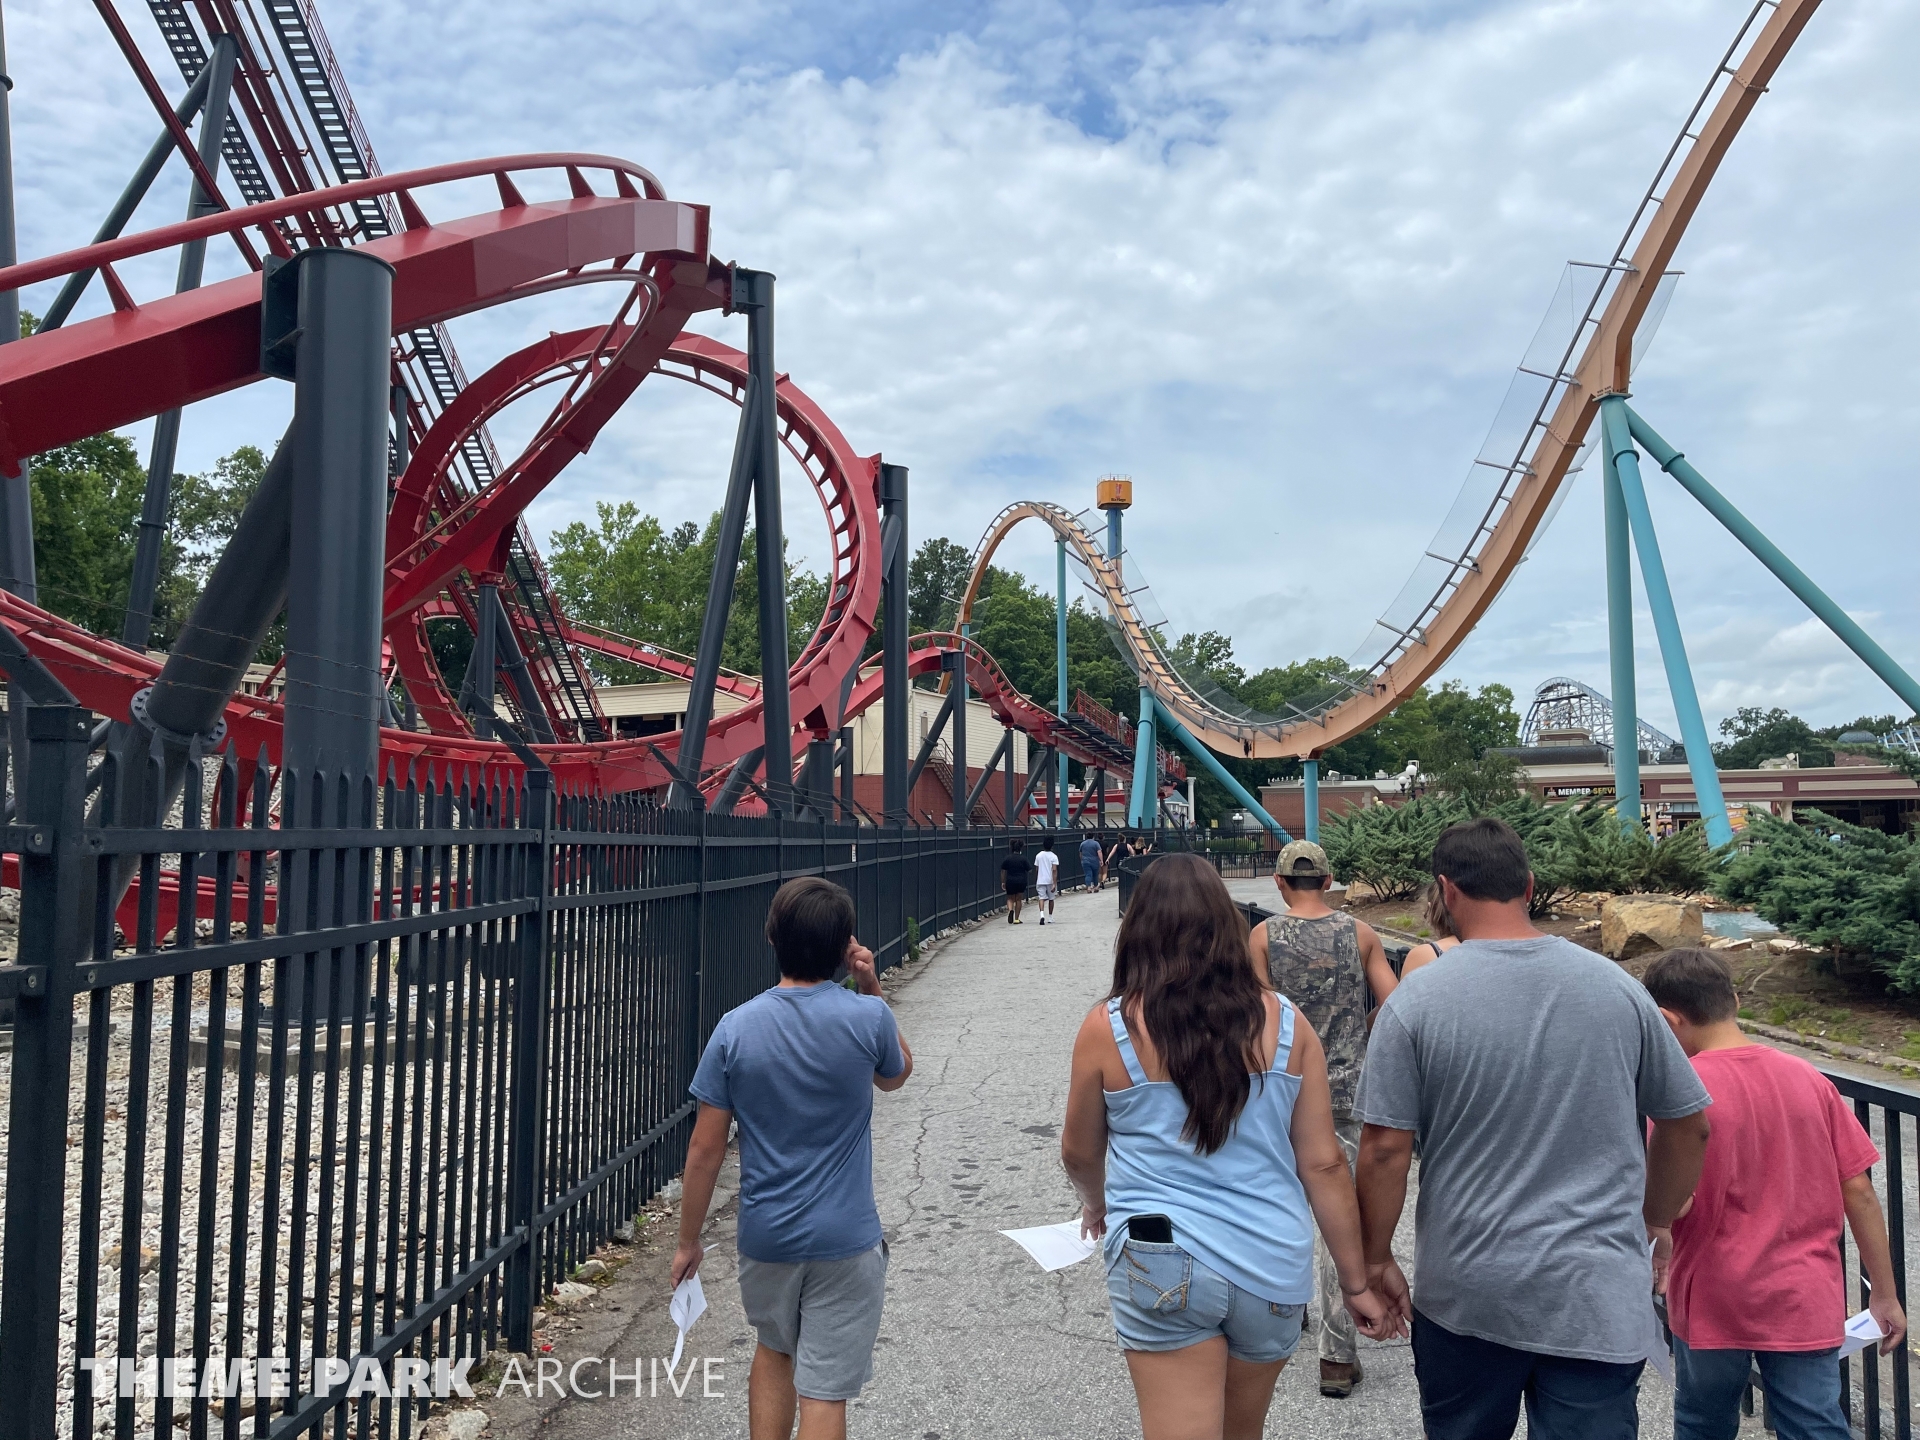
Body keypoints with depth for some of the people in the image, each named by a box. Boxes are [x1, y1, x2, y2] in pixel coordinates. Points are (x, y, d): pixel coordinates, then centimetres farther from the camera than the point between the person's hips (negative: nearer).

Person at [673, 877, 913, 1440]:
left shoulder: (735, 1028, -11)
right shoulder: (868, 1017, -14)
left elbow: (705, 1151, -6)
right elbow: (895, 1075, 10)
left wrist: (689, 1241, 6)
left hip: (765, 1235, 2)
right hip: (845, 1240, -2)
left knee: (775, 1350, 28)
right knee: (824, 1393, 8)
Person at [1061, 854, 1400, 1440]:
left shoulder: (1108, 1028, -7)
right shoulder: (1284, 1023, -1)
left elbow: (1078, 1154, 6)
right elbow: (1323, 1163, 0)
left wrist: (1097, 1204, 28)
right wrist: (1357, 1283, 10)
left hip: (1163, 1267, -4)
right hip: (1274, 1269, 4)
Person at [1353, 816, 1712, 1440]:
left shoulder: (1416, 999, -11)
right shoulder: (1618, 986, -3)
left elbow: (1385, 1149, -11)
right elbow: (1688, 1125, 7)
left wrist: (1377, 1259, 3)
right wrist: (1651, 1223, 22)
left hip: (1464, 1295, -1)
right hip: (1600, 1296, 1)